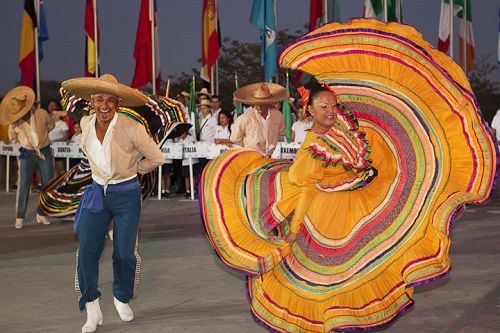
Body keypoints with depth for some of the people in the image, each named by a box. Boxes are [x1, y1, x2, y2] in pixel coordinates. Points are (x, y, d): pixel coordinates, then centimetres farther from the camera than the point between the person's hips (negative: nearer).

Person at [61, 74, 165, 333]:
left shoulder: (131, 128, -17)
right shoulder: (86, 124, -1)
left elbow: (156, 158, -7)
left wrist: (130, 171, 2)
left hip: (126, 195, -3)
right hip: (97, 194, 4)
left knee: (124, 253, 1)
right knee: (87, 251, -7)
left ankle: (122, 298, 27)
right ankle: (92, 308, 4)